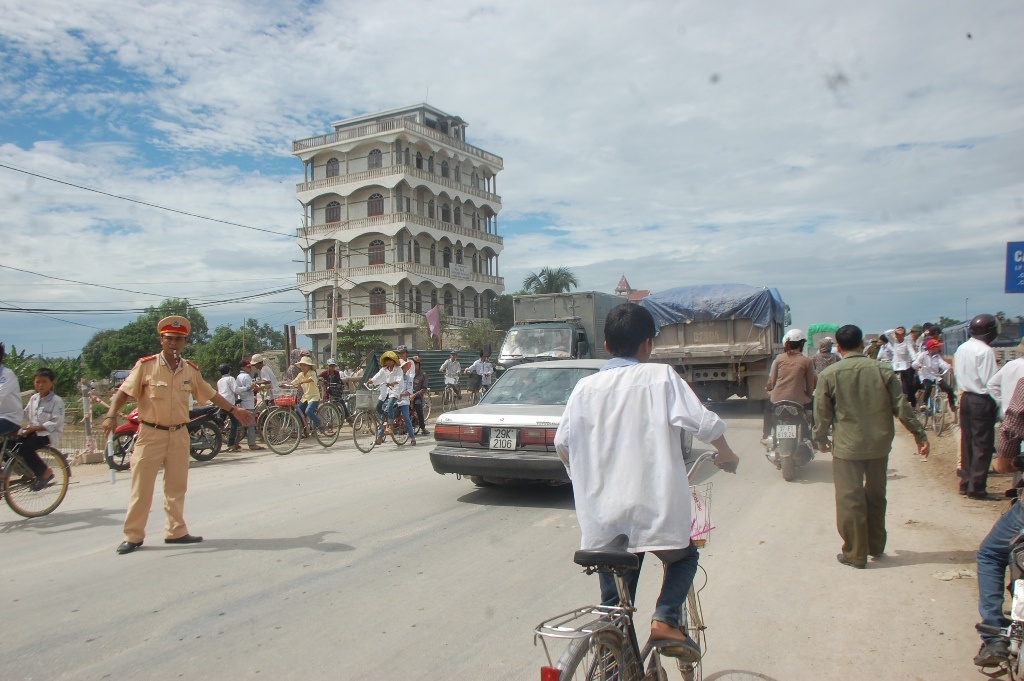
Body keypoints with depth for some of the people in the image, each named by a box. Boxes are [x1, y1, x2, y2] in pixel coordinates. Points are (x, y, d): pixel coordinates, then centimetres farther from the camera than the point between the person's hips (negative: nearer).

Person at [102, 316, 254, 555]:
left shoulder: (191, 370, 6)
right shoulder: (146, 365, -7)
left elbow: (210, 394, 17)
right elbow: (124, 392, -11)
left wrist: (234, 410, 18)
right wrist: (111, 415, -26)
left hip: (179, 435, 4)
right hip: (151, 434, -4)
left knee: (176, 487, 11)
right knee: (141, 487, 1)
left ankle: (176, 531, 22)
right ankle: (133, 536, 12)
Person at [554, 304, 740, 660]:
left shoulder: (586, 387, 6)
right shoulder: (660, 376, -3)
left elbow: (562, 444, 7)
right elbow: (704, 423, -8)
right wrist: (726, 455, 12)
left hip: (602, 517, 3)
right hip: (655, 510, -3)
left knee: (614, 609, 18)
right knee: (684, 556, 28)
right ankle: (665, 621, 8)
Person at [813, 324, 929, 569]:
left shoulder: (829, 375, -7)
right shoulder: (882, 370, -2)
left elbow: (822, 413, -2)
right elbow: (901, 407, -2)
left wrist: (821, 439, 13)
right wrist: (920, 435, 7)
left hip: (847, 447, -3)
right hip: (879, 445, 3)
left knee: (850, 500, 4)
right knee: (876, 496, 18)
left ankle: (855, 554, 10)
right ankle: (876, 546, 31)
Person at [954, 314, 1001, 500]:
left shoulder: (961, 349, 7)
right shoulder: (985, 351, -17)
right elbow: (991, 381, -19)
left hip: (965, 397, 8)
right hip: (982, 401, -8)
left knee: (967, 442, 13)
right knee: (983, 445, -1)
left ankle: (965, 483, 19)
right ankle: (977, 488, 1)